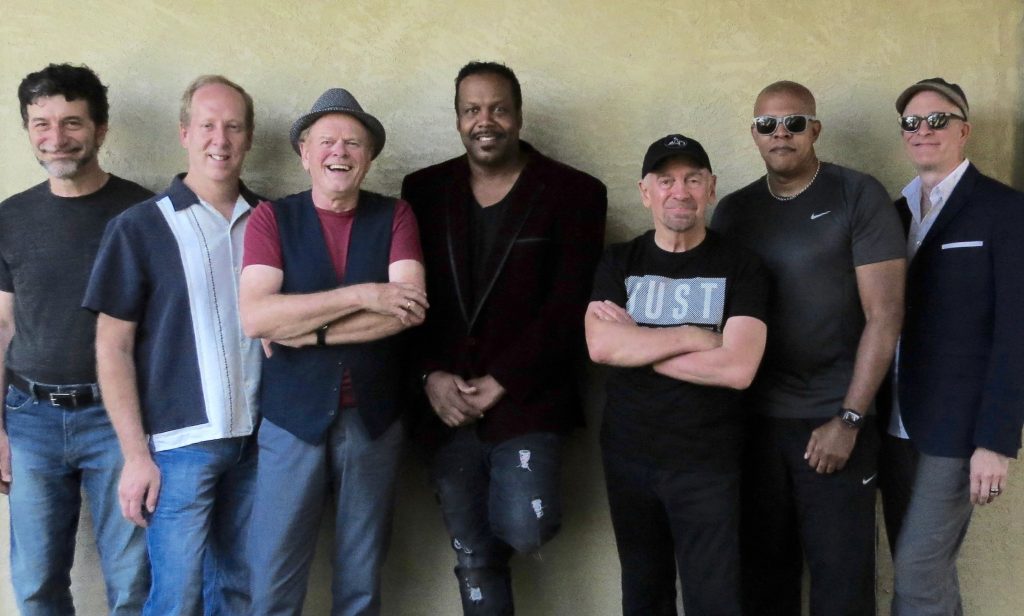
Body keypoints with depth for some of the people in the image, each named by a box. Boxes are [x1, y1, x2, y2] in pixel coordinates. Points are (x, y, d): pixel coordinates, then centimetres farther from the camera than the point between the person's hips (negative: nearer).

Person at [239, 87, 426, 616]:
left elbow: (410, 309, -13)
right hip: (293, 418, -1)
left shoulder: (394, 216, 2)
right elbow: (254, 316, -15)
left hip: (373, 418, 1)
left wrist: (308, 329, -15)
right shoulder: (272, 218, -1)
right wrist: (362, 295, -18)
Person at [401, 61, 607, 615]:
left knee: (523, 531, -16)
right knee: (474, 560, 8)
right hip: (447, 404, 3)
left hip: (526, 400, -2)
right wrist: (432, 377, -9)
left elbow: (570, 305, -8)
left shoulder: (572, 193, -2)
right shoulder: (424, 190, 7)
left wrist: (502, 382, -13)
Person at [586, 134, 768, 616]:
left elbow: (738, 368, -19)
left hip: (708, 463, -3)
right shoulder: (618, 264, 3)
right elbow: (600, 346, -13)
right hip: (627, 457, 3)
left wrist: (635, 343, -13)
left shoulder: (740, 268, -6)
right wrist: (691, 336, -16)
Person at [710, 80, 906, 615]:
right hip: (752, 417, 4)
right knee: (762, 570, 11)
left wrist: (849, 419, -12)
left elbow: (884, 313, -9)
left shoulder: (859, 197, -4)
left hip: (832, 418, -3)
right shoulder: (732, 210, 8)